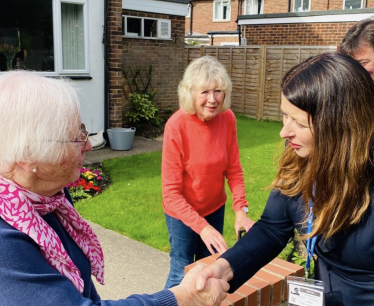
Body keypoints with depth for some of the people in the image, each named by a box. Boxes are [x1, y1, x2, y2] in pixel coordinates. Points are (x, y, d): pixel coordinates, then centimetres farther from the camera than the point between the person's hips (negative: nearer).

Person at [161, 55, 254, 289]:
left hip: (215, 208, 4)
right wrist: (201, 226, -29)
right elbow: (171, 192, -22)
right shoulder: (177, 125, -26)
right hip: (183, 213, -4)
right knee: (183, 274, 7)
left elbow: (234, 170, -4)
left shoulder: (227, 118, -14)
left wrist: (241, 210, -16)